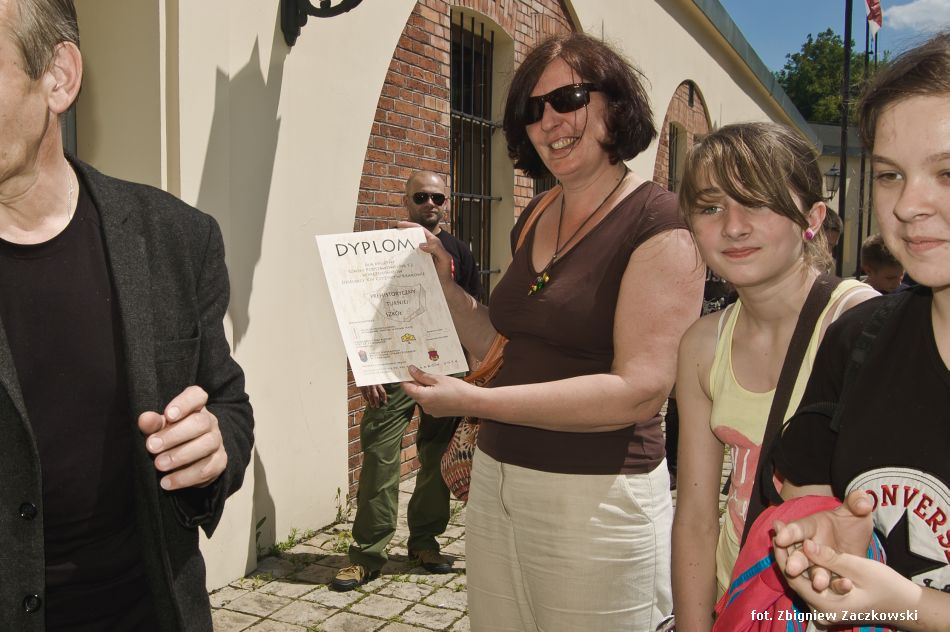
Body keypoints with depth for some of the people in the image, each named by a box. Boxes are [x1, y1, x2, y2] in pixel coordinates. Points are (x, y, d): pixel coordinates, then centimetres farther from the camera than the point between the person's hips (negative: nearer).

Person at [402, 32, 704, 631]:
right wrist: (445, 282, 3)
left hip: (596, 497, -6)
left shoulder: (659, 222, -12)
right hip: (495, 480, 7)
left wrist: (474, 401, -22)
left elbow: (641, 390, -21)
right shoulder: (535, 218, 9)